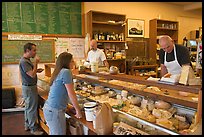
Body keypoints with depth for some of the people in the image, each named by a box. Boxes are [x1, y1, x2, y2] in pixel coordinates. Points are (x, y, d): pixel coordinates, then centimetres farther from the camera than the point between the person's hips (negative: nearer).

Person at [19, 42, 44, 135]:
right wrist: (36, 62, -20)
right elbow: (32, 75, -26)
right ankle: (33, 129, 13)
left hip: (28, 87, 10)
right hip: (29, 88, -10)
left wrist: (36, 71, 4)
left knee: (28, 107, 20)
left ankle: (27, 125, 34)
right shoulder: (24, 61, -21)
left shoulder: (27, 60, 10)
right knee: (32, 108, 0)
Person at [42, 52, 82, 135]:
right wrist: (78, 110, -5)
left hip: (48, 108, 9)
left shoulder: (58, 72, 9)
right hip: (55, 111, -9)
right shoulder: (66, 72, -16)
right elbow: (71, 94, -14)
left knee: (53, 133, 20)